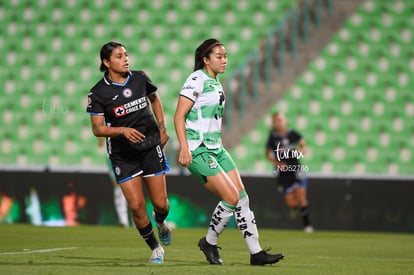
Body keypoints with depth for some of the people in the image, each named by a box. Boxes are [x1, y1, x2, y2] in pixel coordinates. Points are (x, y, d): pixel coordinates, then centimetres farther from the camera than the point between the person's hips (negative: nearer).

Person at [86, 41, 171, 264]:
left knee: (160, 203, 1)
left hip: (151, 146, 2)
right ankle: (156, 249, 13)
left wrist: (162, 128, 11)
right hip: (122, 153, -2)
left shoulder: (140, 78, -1)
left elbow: (155, 99, 19)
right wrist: (123, 130, -25)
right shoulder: (98, 93, -10)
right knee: (136, 206, -8)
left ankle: (160, 222, 39)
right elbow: (97, 128, -10)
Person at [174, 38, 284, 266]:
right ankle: (209, 242, 6)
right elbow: (179, 116, -16)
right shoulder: (197, 80, -11)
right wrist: (184, 147, -24)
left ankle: (256, 252, 3)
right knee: (232, 198, -14)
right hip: (198, 151, -9)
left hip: (216, 149, 9)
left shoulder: (216, 82, 16)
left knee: (242, 197, 1)